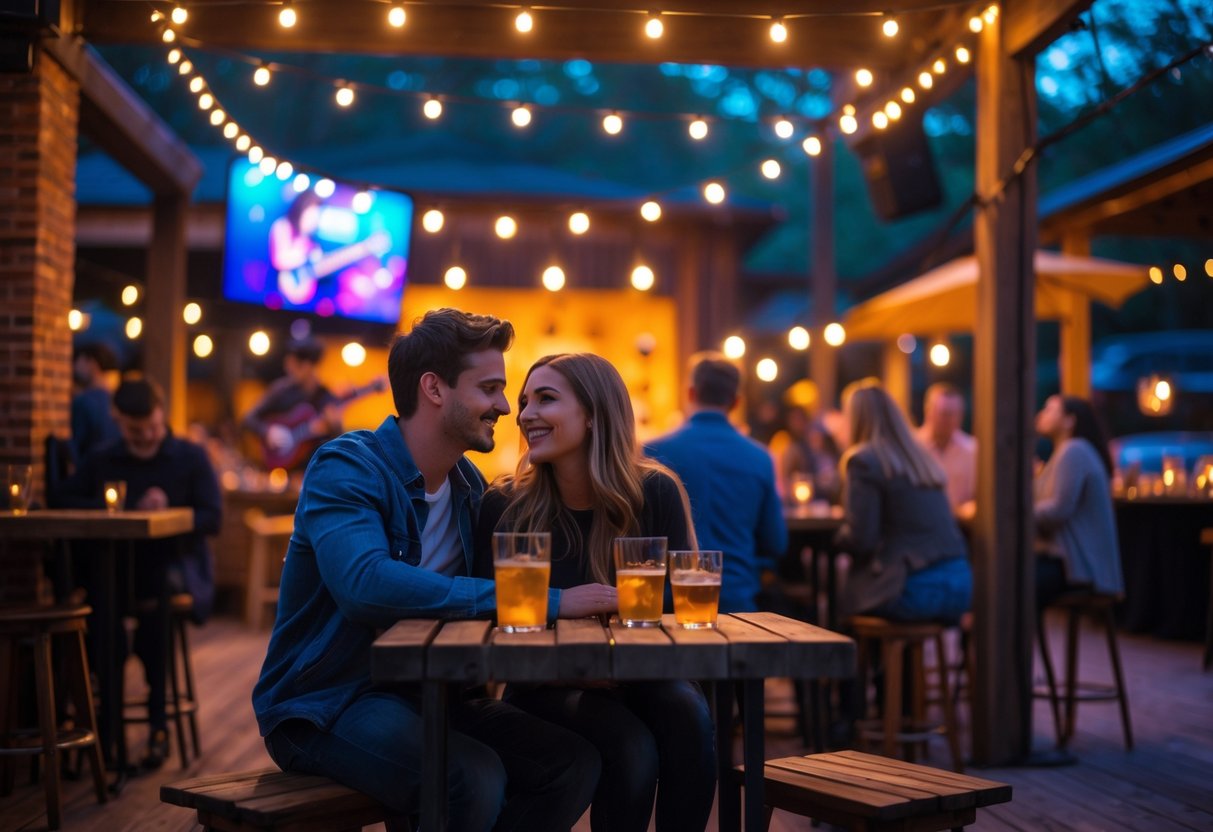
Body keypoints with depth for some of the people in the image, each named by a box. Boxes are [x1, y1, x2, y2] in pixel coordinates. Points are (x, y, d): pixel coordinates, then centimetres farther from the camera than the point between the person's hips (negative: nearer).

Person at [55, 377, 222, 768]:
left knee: (156, 594, -38)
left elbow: (212, 518, 1)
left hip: (174, 562, -2)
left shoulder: (192, 458, 9)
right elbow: (63, 498, 3)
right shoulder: (101, 460, 17)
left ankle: (158, 721, -26)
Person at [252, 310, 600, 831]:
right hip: (325, 706, -7)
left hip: (420, 693, 7)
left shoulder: (469, 485, 8)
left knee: (574, 763, -10)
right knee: (476, 779, -30)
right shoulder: (347, 468, -17)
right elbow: (367, 584, -34)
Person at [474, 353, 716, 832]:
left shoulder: (656, 493, -6)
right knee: (631, 747, -32)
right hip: (547, 685, -1)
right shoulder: (505, 508, -7)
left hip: (640, 675, 2)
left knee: (687, 714, -32)